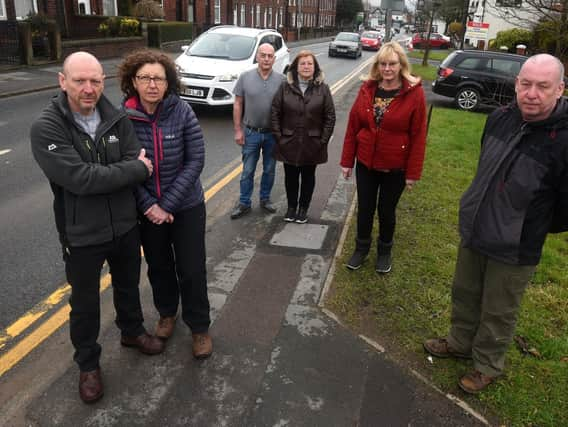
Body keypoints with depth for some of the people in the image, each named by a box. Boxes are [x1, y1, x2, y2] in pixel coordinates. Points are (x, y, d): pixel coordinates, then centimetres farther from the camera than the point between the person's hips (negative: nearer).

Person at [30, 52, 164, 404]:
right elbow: (81, 179, -28)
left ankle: (132, 331, 52)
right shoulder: (46, 129, -19)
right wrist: (135, 169, -21)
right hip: (82, 235, -4)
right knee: (85, 304, 15)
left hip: (125, 225, 4)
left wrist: (103, 175, -24)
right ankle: (88, 364, 37)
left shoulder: (117, 119, -5)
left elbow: (139, 164, -11)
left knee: (128, 286, 25)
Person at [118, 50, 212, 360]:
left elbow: (196, 160, -13)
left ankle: (200, 327, 26)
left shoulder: (182, 111, -14)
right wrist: (149, 205, -15)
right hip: (147, 208, 2)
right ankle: (167, 313, 45)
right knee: (158, 266, 19)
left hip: (186, 206, -1)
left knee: (192, 270, 5)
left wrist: (168, 204, -17)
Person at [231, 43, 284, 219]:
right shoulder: (245, 77, -4)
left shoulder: (281, 80, -4)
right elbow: (238, 105, -1)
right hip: (251, 133, 0)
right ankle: (244, 203, 20)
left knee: (269, 170, 14)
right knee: (248, 171, 8)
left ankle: (265, 199, 31)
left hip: (273, 134, 1)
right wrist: (238, 130, -4)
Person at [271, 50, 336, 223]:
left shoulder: (322, 89, -3)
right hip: (289, 143, 1)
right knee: (290, 177, 12)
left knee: (308, 177, 13)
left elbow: (330, 117, -3)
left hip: (312, 144, 0)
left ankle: (303, 208, 30)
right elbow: (275, 113, -1)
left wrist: (323, 140, -8)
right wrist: (278, 136, -6)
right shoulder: (285, 87, -2)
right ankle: (291, 206, 31)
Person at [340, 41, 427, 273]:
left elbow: (418, 136, -11)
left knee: (386, 211, 13)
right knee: (365, 208, 14)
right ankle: (361, 248, 35)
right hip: (366, 163, 3)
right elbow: (352, 126, 2)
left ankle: (384, 251, 35)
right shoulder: (367, 89, -2)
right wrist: (347, 161, 2)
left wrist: (413, 172, -11)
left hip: (395, 167, -2)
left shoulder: (414, 92, -12)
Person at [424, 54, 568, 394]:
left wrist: (537, 227, -1)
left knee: (498, 313, 14)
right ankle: (460, 342, 47)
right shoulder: (500, 118, -6)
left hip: (514, 251, -6)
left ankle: (488, 365, 37)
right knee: (465, 295, 23)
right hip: (473, 232, 6)